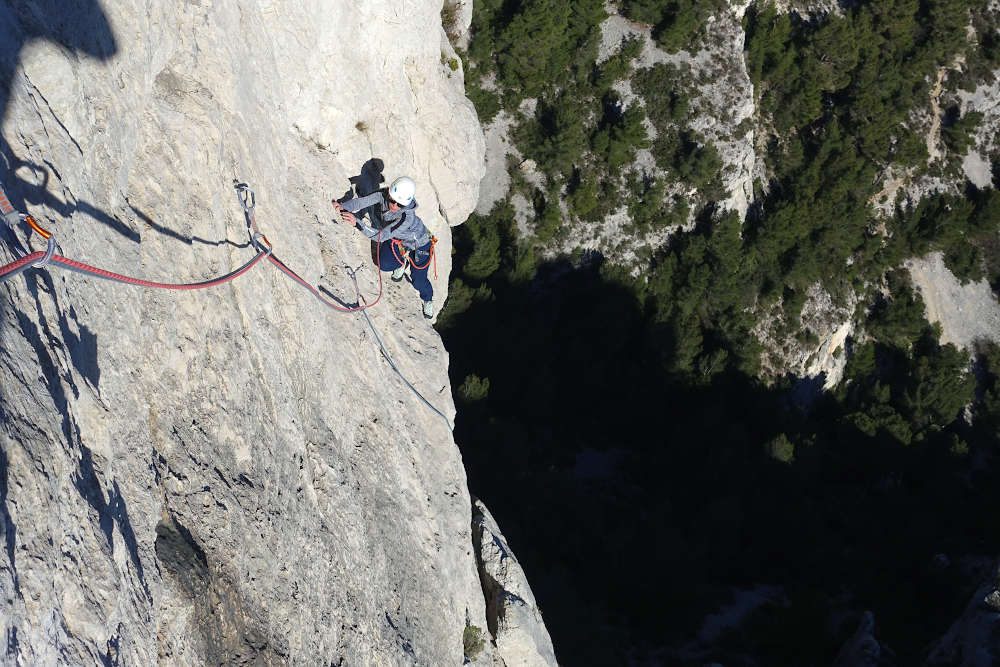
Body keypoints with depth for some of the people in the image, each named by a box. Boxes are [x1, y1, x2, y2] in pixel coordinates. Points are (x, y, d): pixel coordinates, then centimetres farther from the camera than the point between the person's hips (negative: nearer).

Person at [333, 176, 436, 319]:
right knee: (384, 264, -14)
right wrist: (343, 207, -49)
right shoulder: (384, 195, -30)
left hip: (419, 245, -5)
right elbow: (362, 202, -30)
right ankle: (402, 261, 24)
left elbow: (381, 236, -47)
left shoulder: (408, 217, -46)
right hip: (397, 239, 5)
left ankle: (428, 299, 38)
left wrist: (357, 222, -55)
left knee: (418, 281, 1)